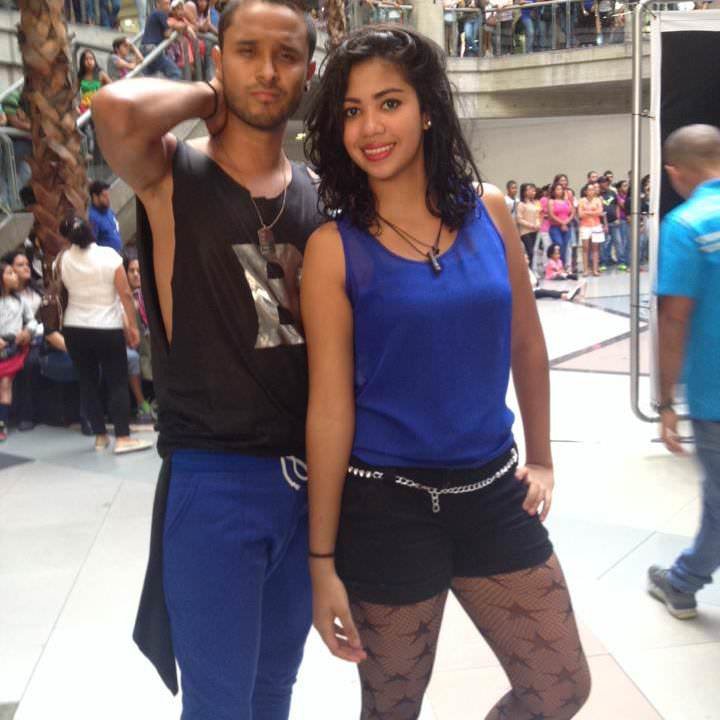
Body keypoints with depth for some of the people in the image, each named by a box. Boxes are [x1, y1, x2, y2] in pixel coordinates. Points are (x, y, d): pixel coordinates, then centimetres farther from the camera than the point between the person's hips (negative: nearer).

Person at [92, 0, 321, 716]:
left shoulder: (317, 196, 7)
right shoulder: (173, 174, -7)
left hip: (307, 477, 5)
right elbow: (118, 111, -31)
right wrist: (207, 96, -10)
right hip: (212, 478, -5)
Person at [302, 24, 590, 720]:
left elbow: (527, 346, 10)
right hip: (387, 504, -3)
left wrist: (541, 459, 15)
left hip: (493, 491, 4)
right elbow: (330, 406, -12)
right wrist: (322, 559, -9)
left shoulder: (489, 212, 0)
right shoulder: (335, 248, -11)